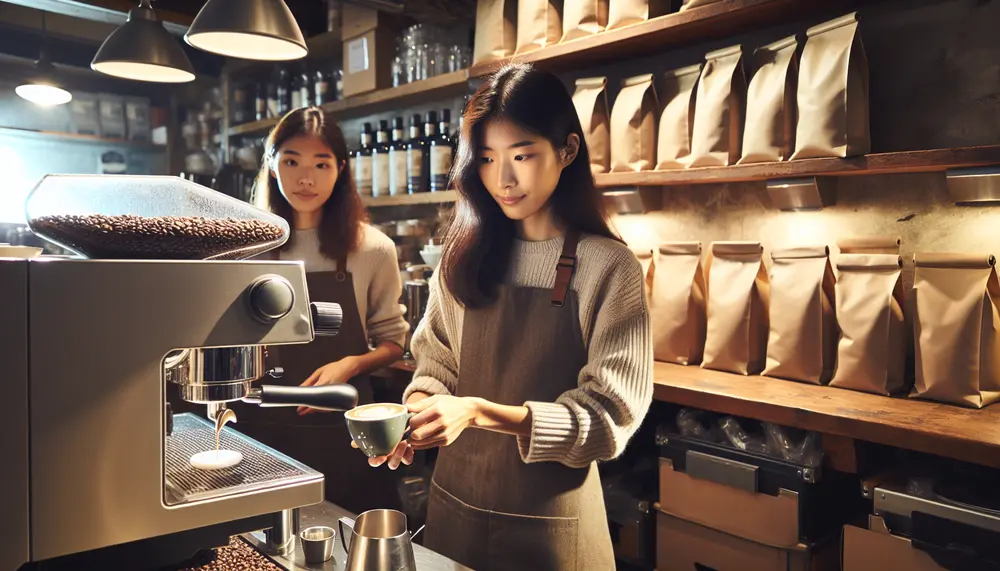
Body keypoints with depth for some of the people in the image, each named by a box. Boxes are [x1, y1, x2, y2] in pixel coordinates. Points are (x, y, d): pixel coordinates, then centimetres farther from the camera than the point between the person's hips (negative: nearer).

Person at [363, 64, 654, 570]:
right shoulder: (467, 256, 0)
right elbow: (437, 362, 7)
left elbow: (610, 415, -15)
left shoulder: (608, 268, -13)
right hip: (454, 503, 4)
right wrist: (416, 411, -15)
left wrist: (479, 412, -25)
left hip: (551, 516, -4)